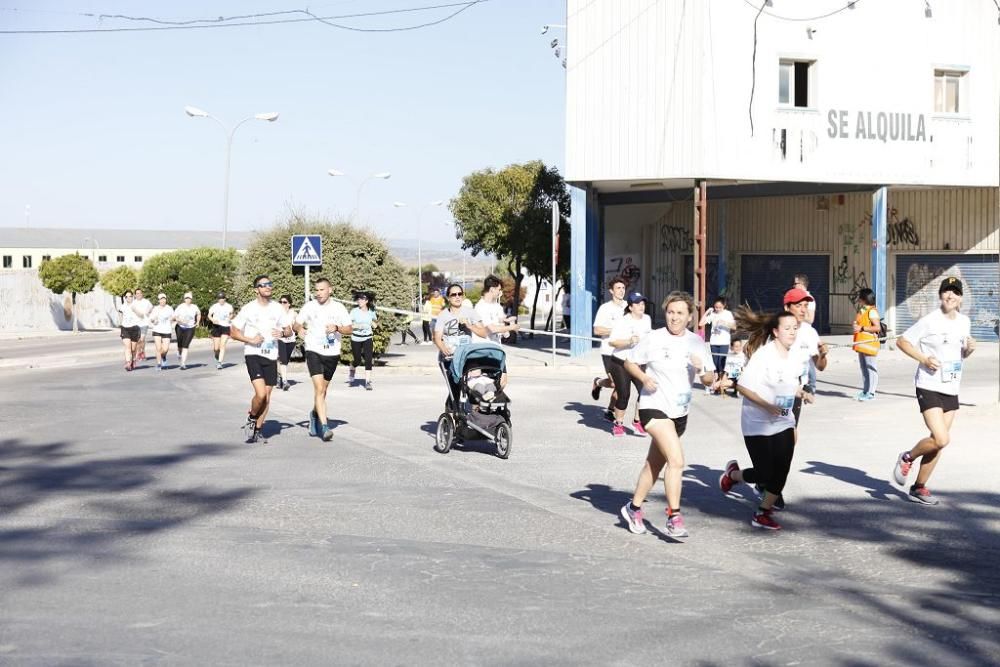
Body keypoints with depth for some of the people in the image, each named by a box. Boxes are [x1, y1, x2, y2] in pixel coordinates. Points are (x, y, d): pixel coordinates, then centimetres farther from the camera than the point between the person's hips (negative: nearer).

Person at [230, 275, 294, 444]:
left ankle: (257, 429, 21)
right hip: (253, 355, -4)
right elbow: (233, 332, -1)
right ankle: (251, 418, 9)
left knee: (267, 396, 7)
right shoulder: (248, 308, -4)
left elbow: (288, 329, 15)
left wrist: (282, 333, -9)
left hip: (271, 356, 4)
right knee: (261, 394, -18)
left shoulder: (277, 308, 6)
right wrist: (251, 340, -15)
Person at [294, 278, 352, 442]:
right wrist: (300, 329, -14)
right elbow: (297, 324, 10)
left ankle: (314, 414, 44)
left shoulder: (338, 308, 2)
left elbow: (349, 330, 4)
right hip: (313, 352, -2)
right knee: (319, 388, -16)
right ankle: (324, 427, -19)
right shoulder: (309, 307, 1)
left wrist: (337, 328, -16)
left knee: (322, 390, 16)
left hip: (332, 354, 2)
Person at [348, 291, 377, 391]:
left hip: (368, 338, 1)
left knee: (368, 360, -11)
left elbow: (374, 321, 21)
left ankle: (368, 382, -8)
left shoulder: (371, 311, 0)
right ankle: (352, 371, 39)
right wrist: (357, 326, -22)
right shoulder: (354, 311, -8)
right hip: (356, 339, -1)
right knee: (357, 360, 4)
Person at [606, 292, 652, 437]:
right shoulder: (622, 322, -13)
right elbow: (612, 341, -21)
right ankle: (618, 424, 18)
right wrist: (629, 341, -31)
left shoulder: (647, 319, 6)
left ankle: (637, 422, 6)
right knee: (623, 395, -1)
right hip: (621, 363, -4)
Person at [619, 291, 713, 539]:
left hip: (679, 412, 6)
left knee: (655, 463, 16)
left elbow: (709, 379, 6)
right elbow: (630, 363, 4)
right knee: (676, 460, -21)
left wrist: (701, 369, -16)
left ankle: (634, 508, 33)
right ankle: (674, 517, -16)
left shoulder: (697, 343, 4)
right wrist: (644, 378, -15)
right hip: (654, 407, -5)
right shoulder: (653, 339, -7)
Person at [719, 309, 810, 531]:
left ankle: (763, 513, 16)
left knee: (781, 471, 0)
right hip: (758, 425, -6)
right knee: (764, 473, -4)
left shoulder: (795, 356, 3)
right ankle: (733, 473, 27)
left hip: (784, 422, 6)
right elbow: (742, 386, -18)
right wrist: (766, 406, -25)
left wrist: (800, 392, -1)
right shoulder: (763, 356, -18)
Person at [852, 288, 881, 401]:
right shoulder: (861, 311, 16)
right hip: (861, 344, 10)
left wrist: (862, 328, -21)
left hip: (869, 344, -10)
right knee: (863, 367, 13)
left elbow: (877, 327, -20)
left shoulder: (871, 311, -12)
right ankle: (864, 391, 20)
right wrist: (856, 326, 12)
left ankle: (871, 393, -3)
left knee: (871, 368, -5)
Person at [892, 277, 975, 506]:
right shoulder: (930, 321, -11)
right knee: (941, 439, -17)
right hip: (929, 387, -7)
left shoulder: (964, 322, 8)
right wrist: (924, 359, -16)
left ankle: (919, 487, 21)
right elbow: (901, 341, -6)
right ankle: (907, 458, 11)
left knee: (939, 441, 8)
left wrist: (969, 349, -1)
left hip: (951, 390, 7)